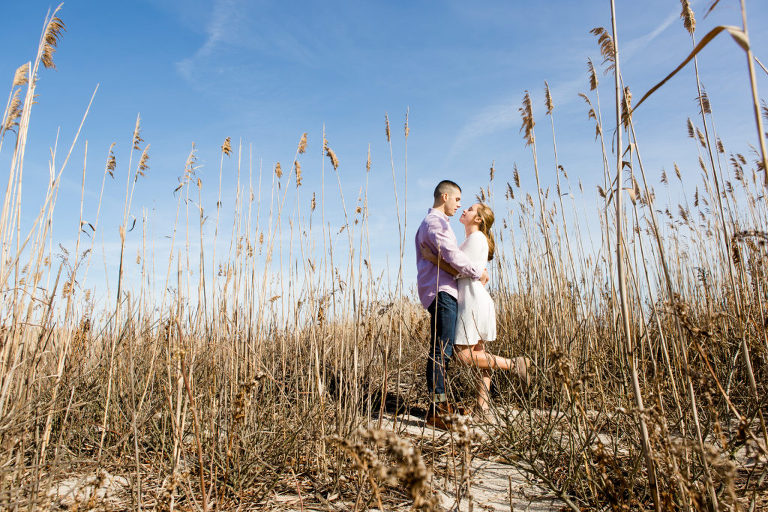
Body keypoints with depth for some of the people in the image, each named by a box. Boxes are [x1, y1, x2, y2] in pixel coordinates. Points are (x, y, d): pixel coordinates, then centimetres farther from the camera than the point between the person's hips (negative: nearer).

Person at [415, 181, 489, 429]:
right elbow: (452, 255, -16)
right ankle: (436, 409, -13)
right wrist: (479, 271, -5)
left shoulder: (430, 222, 28)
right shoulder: (436, 222, -7)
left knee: (441, 350, 10)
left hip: (442, 291, 11)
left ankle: (439, 403, 15)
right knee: (441, 350, -13)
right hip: (441, 291, -11)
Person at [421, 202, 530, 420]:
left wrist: (433, 258, -13)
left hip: (474, 300, -10)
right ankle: (483, 408, 10)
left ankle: (514, 364, -2)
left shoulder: (477, 237, -8)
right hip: (471, 301, 10)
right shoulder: (470, 240, 22)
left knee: (463, 354, -11)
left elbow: (462, 270, -16)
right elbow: (461, 269, 20)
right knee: (478, 354, 7)